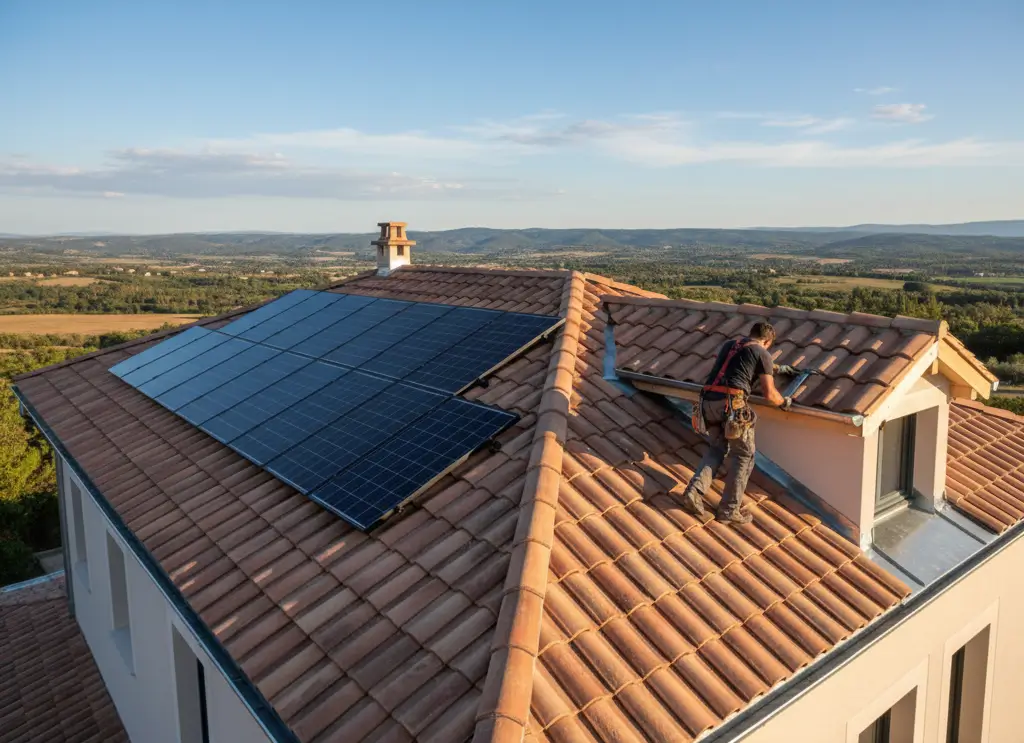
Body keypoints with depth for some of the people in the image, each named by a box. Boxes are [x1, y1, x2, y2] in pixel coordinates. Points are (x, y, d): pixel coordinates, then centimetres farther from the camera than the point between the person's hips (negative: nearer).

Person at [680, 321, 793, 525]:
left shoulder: (729, 344, 26)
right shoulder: (762, 353, 5)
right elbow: (769, 394, 6)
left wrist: (777, 368, 59)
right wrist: (784, 402, 27)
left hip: (708, 402, 6)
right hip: (731, 404, -6)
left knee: (717, 449, 22)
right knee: (742, 455, 9)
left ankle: (694, 491, 4)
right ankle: (729, 510, 9)